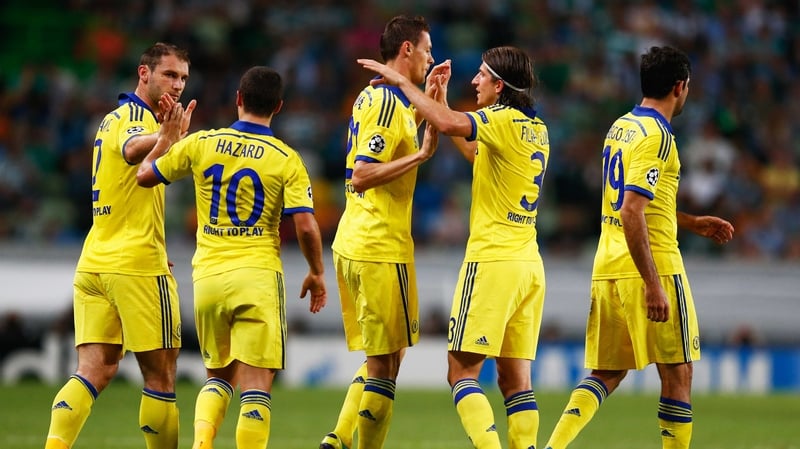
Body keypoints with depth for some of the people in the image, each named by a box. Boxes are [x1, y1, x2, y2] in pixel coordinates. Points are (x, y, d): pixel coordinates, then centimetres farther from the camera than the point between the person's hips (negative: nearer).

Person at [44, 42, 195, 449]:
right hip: (137, 265, -8)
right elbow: (132, 149, -35)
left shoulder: (112, 119, 19)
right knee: (160, 375, 2)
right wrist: (170, 136, -55)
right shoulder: (137, 116, -10)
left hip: (93, 263, 8)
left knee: (94, 371, -2)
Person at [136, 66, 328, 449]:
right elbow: (305, 226, -9)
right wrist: (316, 274, 7)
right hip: (258, 276, -3)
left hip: (207, 274, 3)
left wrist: (168, 136, 29)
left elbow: (145, 175, 14)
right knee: (256, 383, -2)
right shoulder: (286, 159, -4)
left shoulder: (200, 144, 2)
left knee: (218, 376, 18)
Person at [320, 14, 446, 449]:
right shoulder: (388, 102, -15)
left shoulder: (373, 97, 14)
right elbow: (362, 176, -22)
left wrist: (426, 97, 32)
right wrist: (422, 154, -22)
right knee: (385, 364, -3)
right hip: (382, 249, -10)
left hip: (354, 245, 10)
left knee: (381, 359, 15)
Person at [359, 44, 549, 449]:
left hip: (493, 261, -8)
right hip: (529, 263, 8)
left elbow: (449, 124, -28)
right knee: (515, 377, 7)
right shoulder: (535, 128, 14)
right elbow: (476, 153, 27)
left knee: (461, 371, -5)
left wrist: (402, 82, -15)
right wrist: (438, 99, 29)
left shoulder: (506, 120, -10)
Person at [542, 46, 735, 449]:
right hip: (651, 266, -8)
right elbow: (631, 212, -22)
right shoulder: (656, 136, -13)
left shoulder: (620, 127, 14)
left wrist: (693, 223, 31)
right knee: (677, 373, 1)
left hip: (608, 269, 8)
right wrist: (653, 285, -23)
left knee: (606, 373, 10)